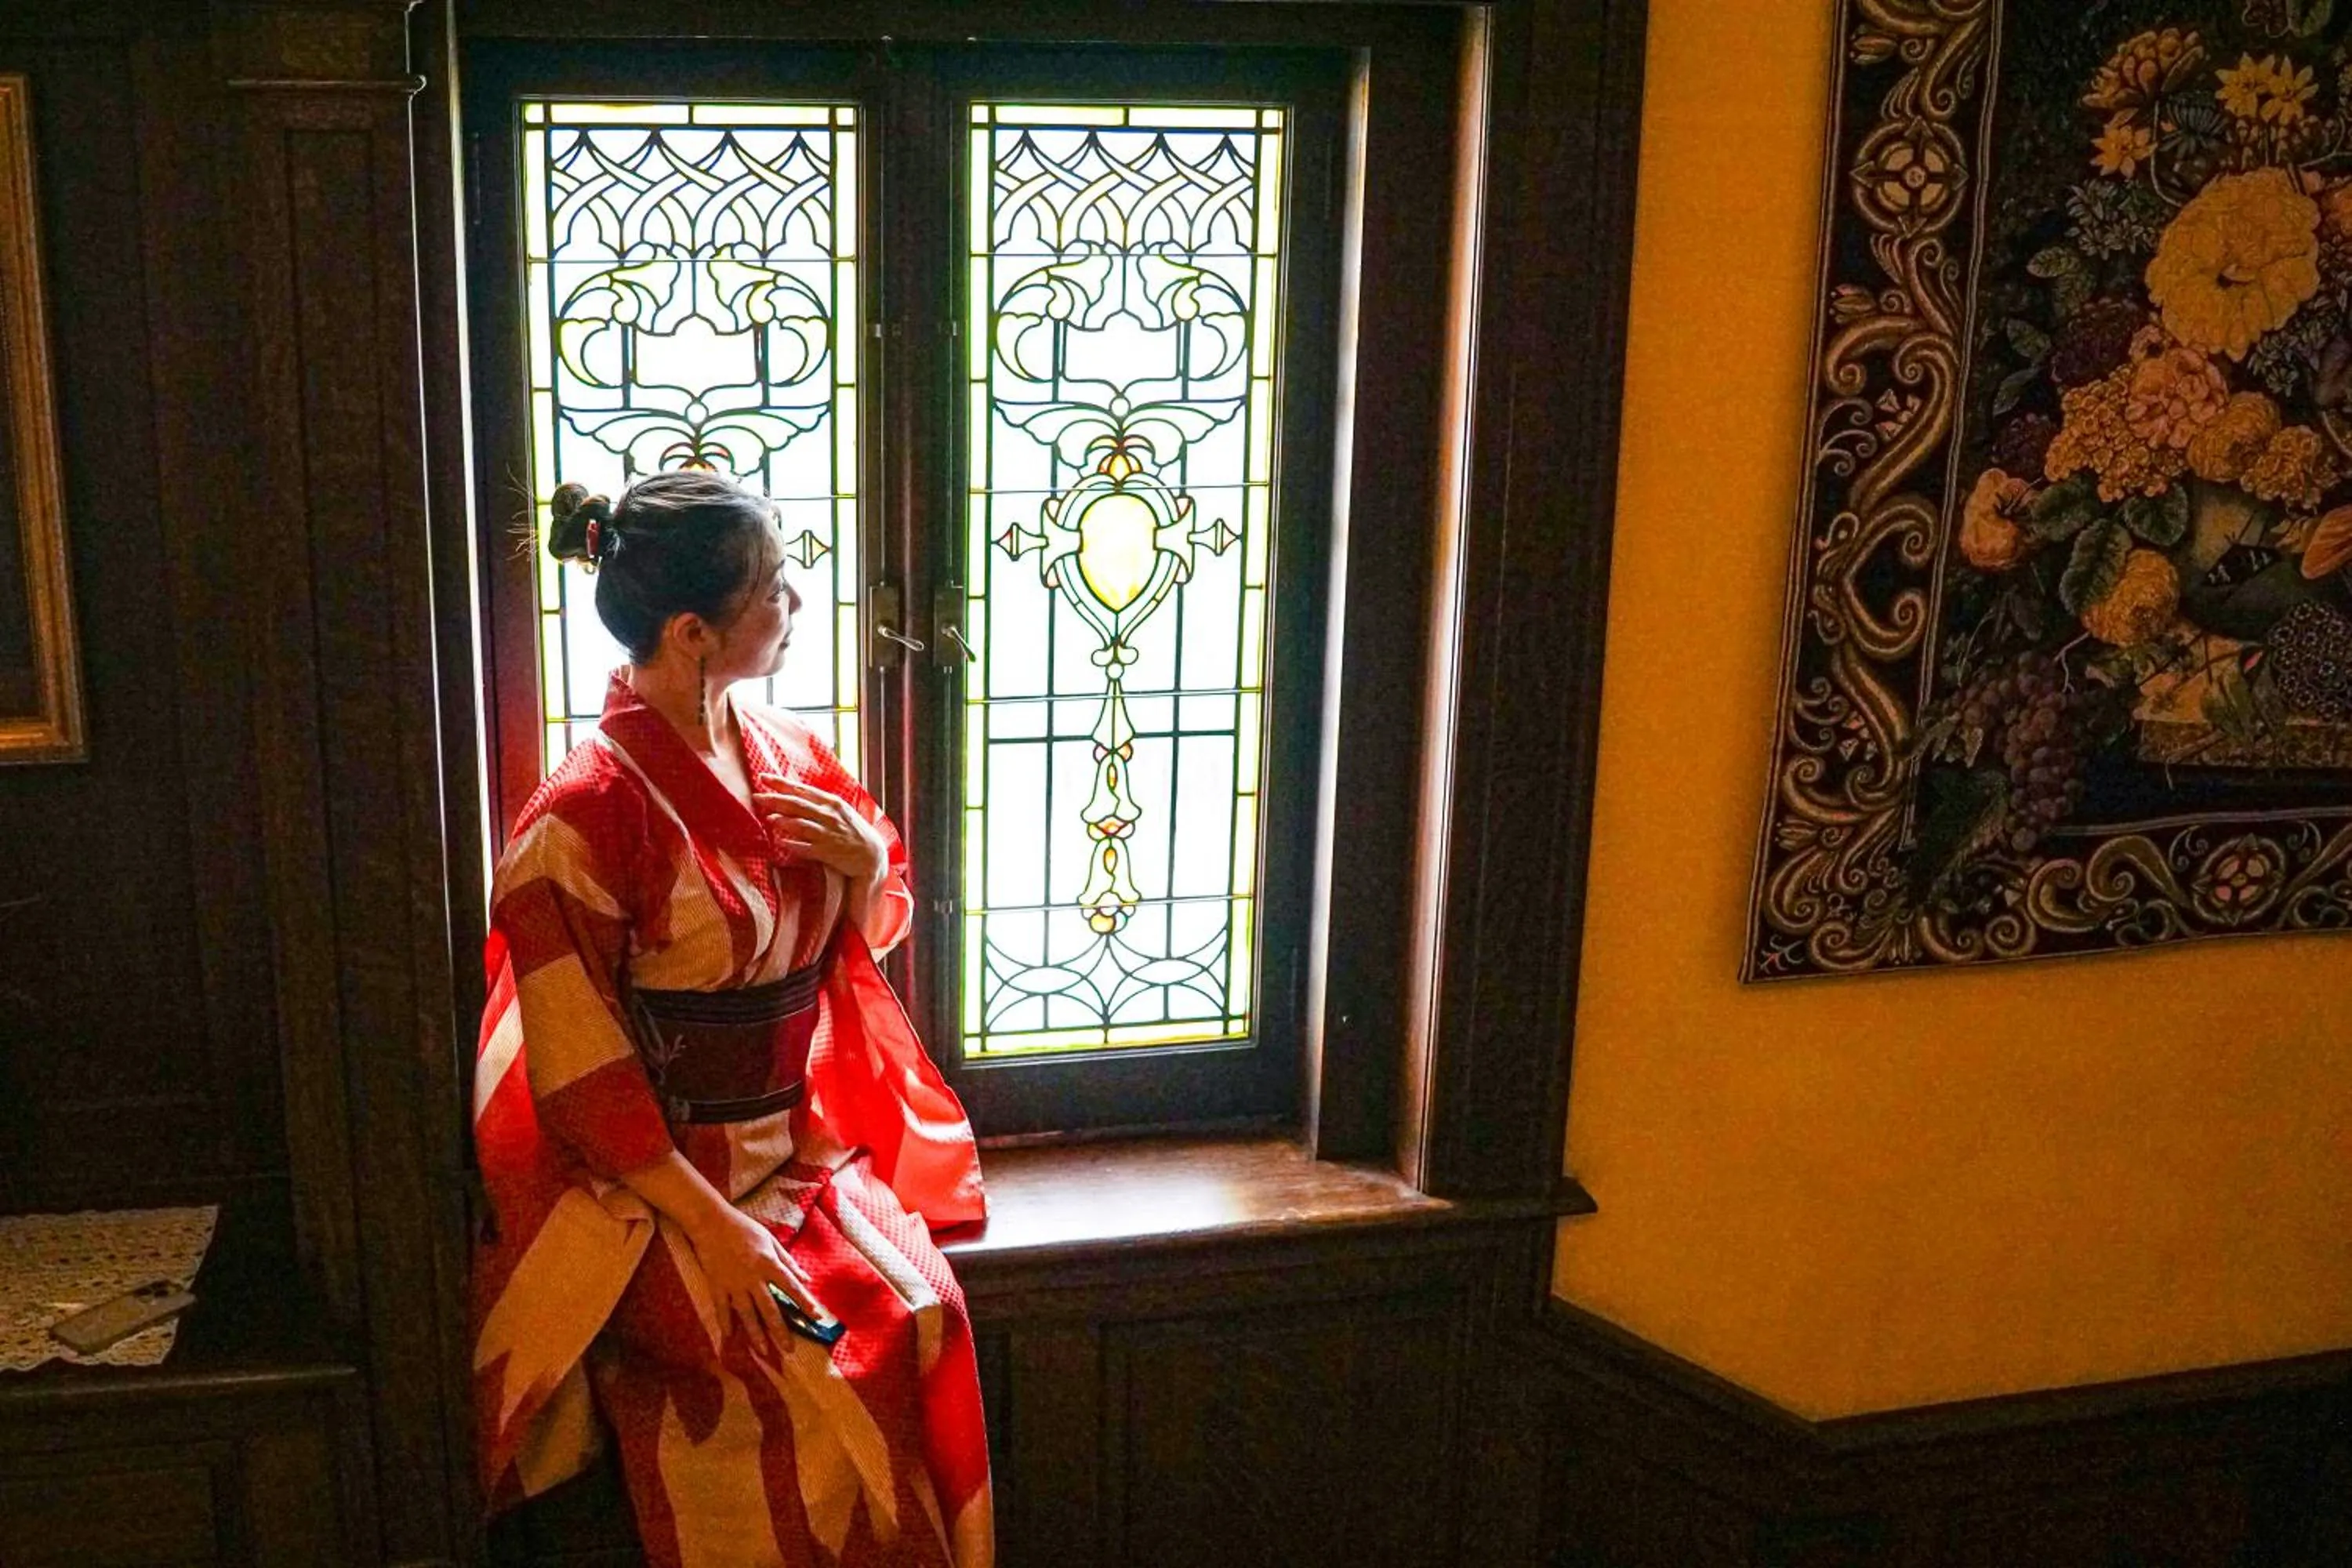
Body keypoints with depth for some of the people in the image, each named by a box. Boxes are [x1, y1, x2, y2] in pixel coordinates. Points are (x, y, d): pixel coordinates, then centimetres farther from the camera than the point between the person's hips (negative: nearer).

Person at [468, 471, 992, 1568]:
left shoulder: (785, 752, 3)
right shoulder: (586, 815, -17)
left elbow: (861, 939, 16)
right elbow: (580, 1075, -15)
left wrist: (867, 863, -8)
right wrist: (715, 1227, -18)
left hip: (798, 1142, 6)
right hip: (652, 1178, -6)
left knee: (921, 1312, -17)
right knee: (800, 1376, -22)